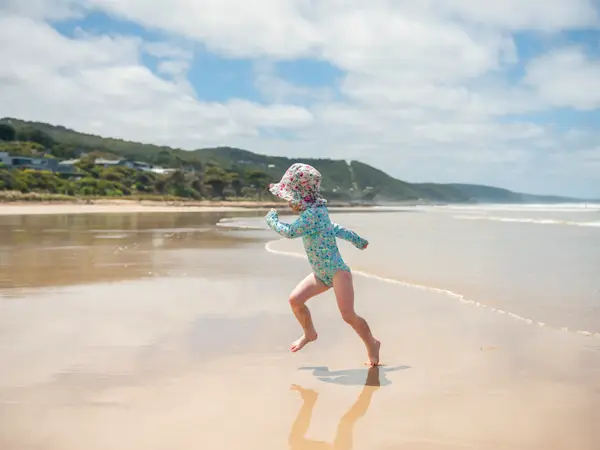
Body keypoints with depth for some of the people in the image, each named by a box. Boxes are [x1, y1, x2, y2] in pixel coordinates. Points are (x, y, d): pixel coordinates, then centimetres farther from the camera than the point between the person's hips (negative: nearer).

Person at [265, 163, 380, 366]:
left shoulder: (313, 213, -24)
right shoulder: (314, 212, 8)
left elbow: (290, 232, -31)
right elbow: (334, 228, 21)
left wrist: (272, 220, -10)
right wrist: (357, 240, 35)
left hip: (338, 272, -10)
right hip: (321, 275, 10)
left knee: (348, 315, -14)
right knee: (295, 299, 3)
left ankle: (372, 344, 7)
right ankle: (309, 334, 25)